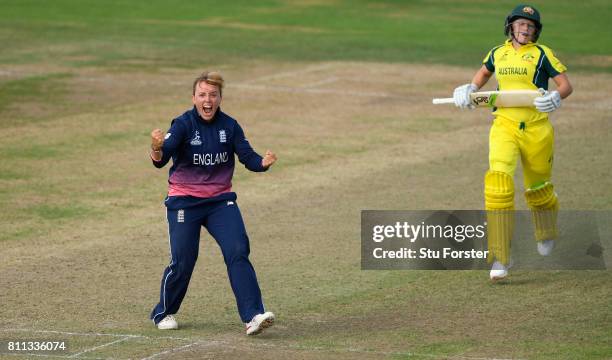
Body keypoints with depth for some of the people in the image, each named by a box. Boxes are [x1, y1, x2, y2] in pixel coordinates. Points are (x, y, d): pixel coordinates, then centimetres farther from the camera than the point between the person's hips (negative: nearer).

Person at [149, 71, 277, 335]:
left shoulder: (229, 126, -2)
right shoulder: (183, 124, -13)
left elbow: (248, 157, -7)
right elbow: (161, 160, -26)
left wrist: (263, 162, -30)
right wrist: (157, 149, -50)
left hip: (220, 199, 3)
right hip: (184, 201, -3)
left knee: (238, 252, -13)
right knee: (182, 261, -4)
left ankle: (253, 316, -18)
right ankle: (163, 313, 20)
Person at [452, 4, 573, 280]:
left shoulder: (542, 54, -1)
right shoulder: (498, 54, 9)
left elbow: (566, 85, -4)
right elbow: (484, 72, 31)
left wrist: (555, 98, -25)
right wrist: (471, 90, 12)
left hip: (537, 130, -1)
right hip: (504, 126, 2)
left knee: (538, 189, 12)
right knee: (498, 183, -19)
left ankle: (546, 234, 50)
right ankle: (500, 259, -19)